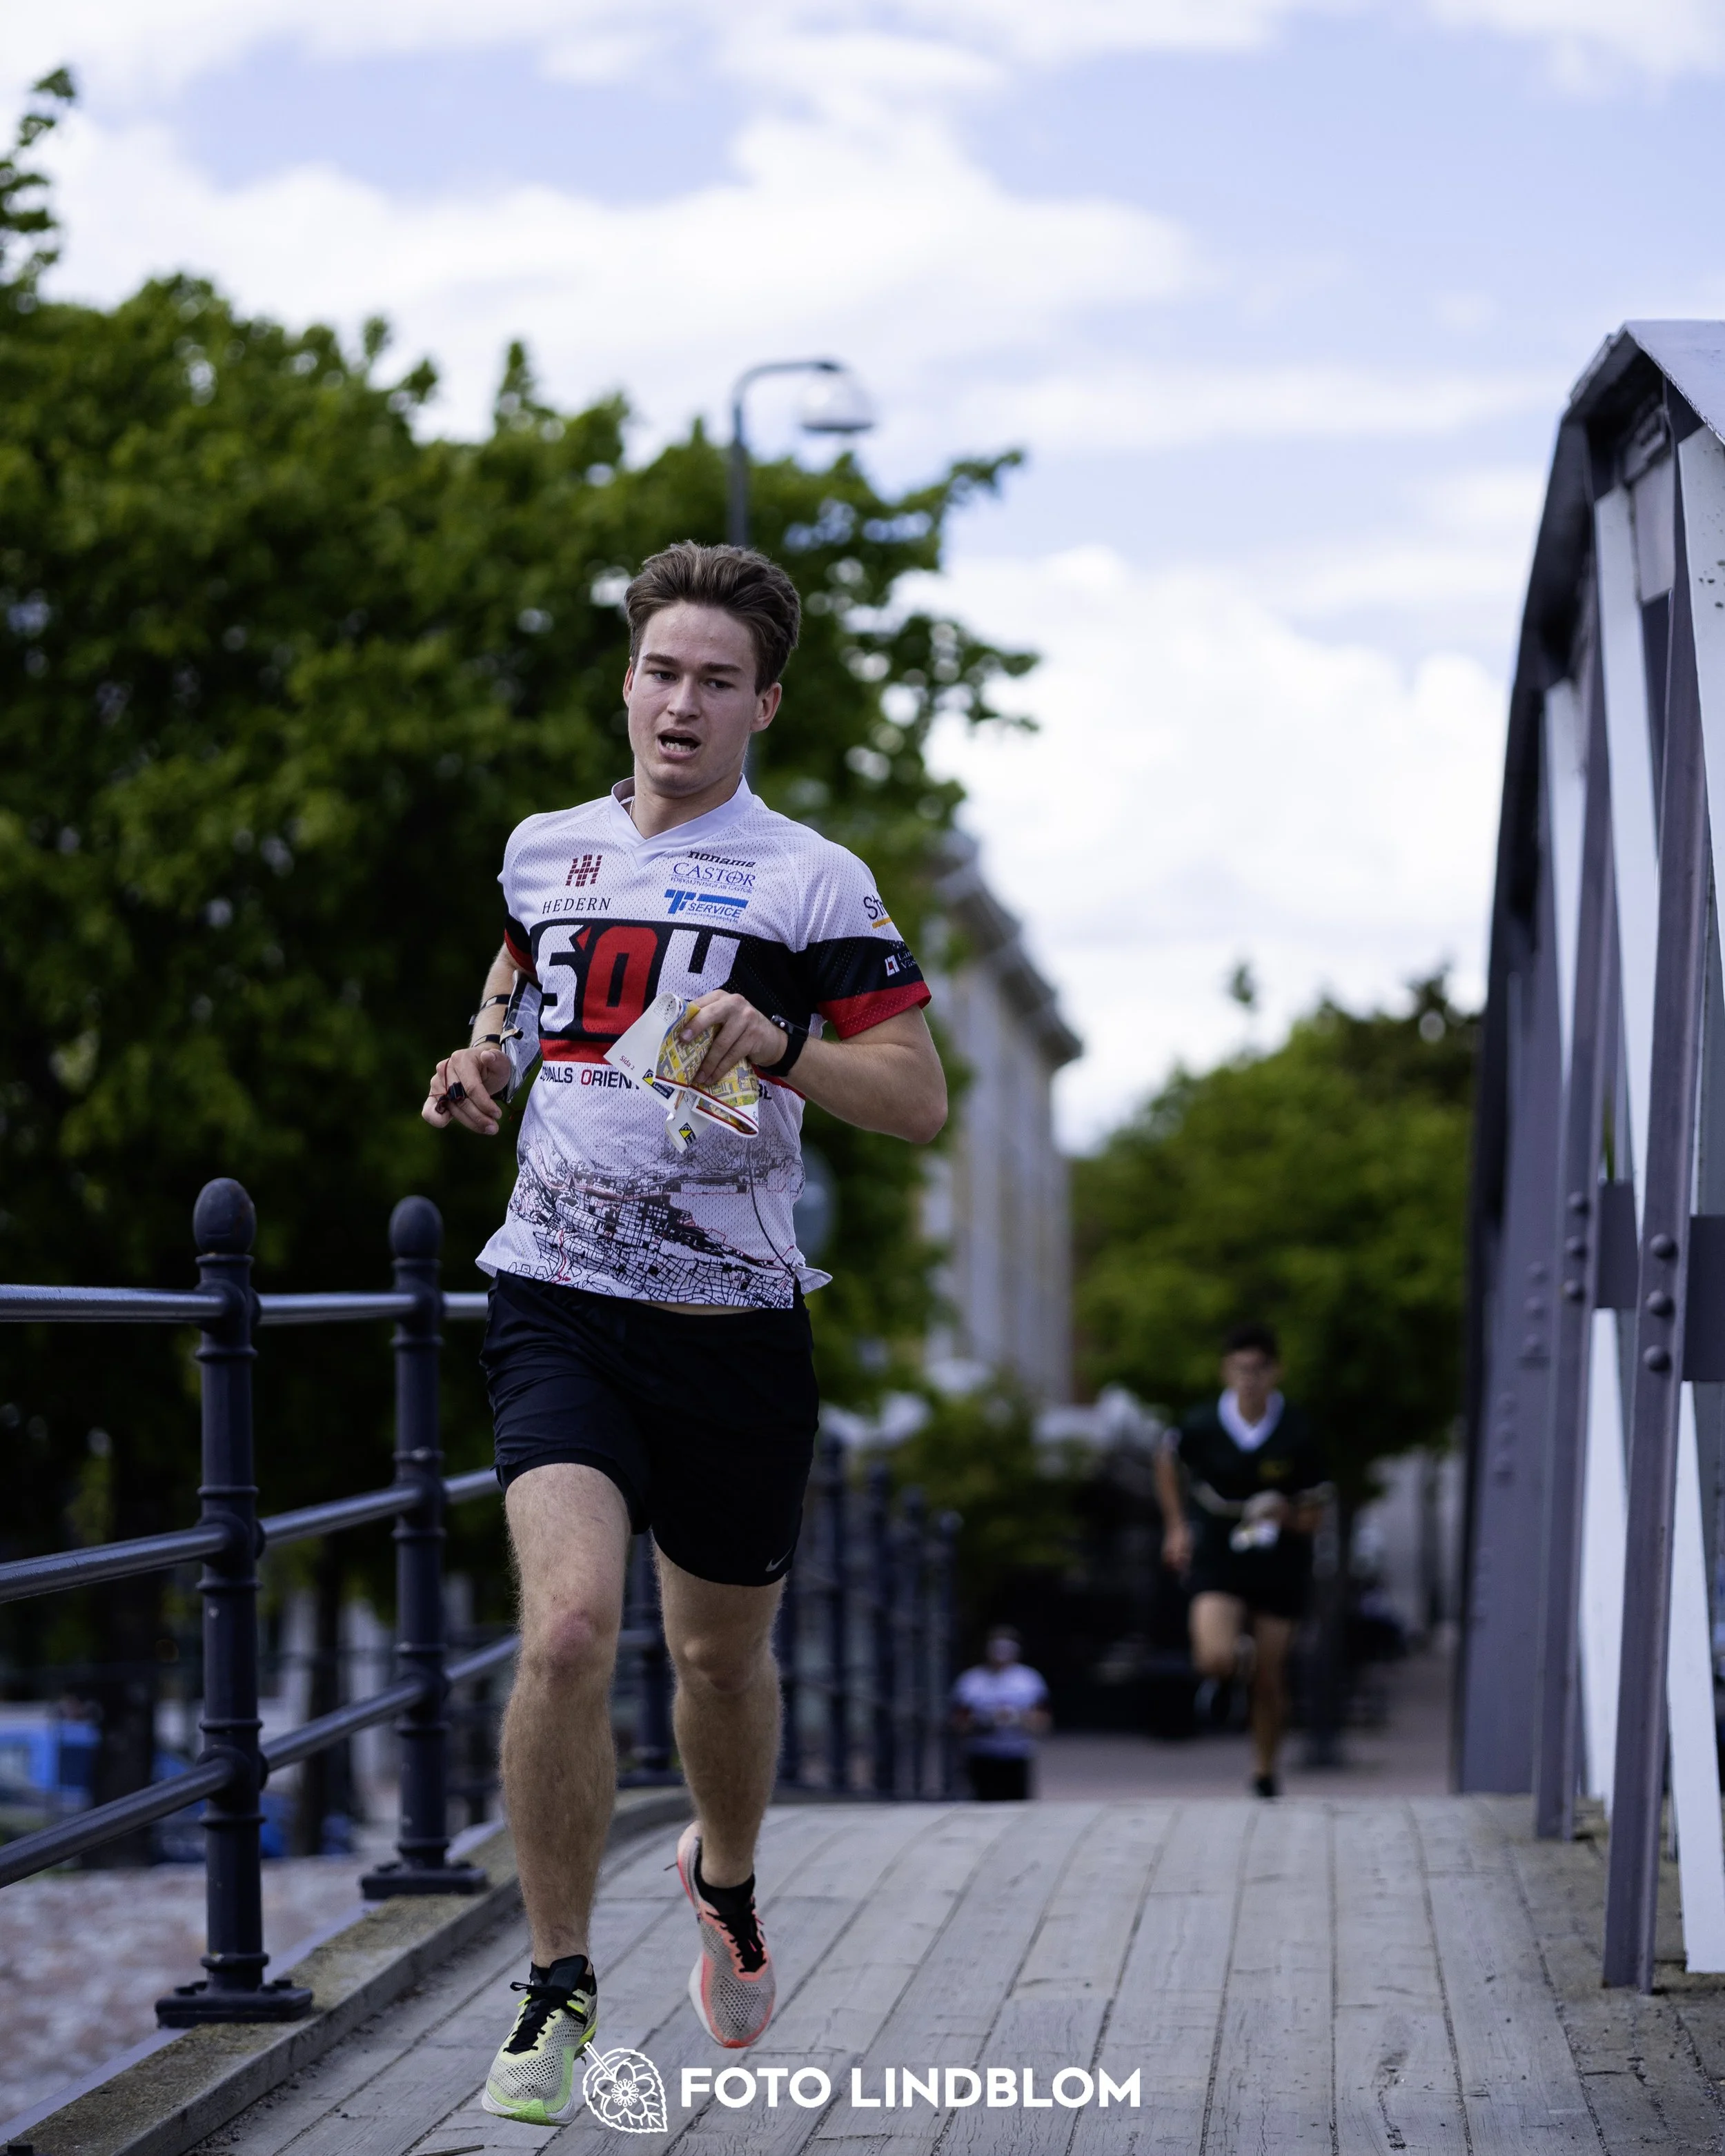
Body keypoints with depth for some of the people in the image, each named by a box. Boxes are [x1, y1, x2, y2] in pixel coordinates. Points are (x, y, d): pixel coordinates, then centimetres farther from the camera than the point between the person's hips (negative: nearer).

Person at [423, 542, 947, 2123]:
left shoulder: (810, 881, -2)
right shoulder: (544, 851, 9)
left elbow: (920, 1100, -5)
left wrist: (779, 1045, -22)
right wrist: (486, 1059, 8)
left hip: (733, 1322, -1)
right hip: (558, 1304, 1)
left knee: (725, 1656, 14)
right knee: (570, 1624, -20)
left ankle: (727, 1881, 47)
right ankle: (559, 1991, -8)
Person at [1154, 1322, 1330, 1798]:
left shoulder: (1297, 1435, -12)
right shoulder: (1201, 1427, -10)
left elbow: (1313, 1514, -4)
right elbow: (1168, 1461, 13)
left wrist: (1286, 1515, -26)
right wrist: (1176, 1527, 11)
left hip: (1279, 1566, 0)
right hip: (1218, 1559, 0)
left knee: (1270, 1680, 5)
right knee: (1216, 1661, -22)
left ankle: (1264, 1772, 29)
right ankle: (1222, 1677, 18)